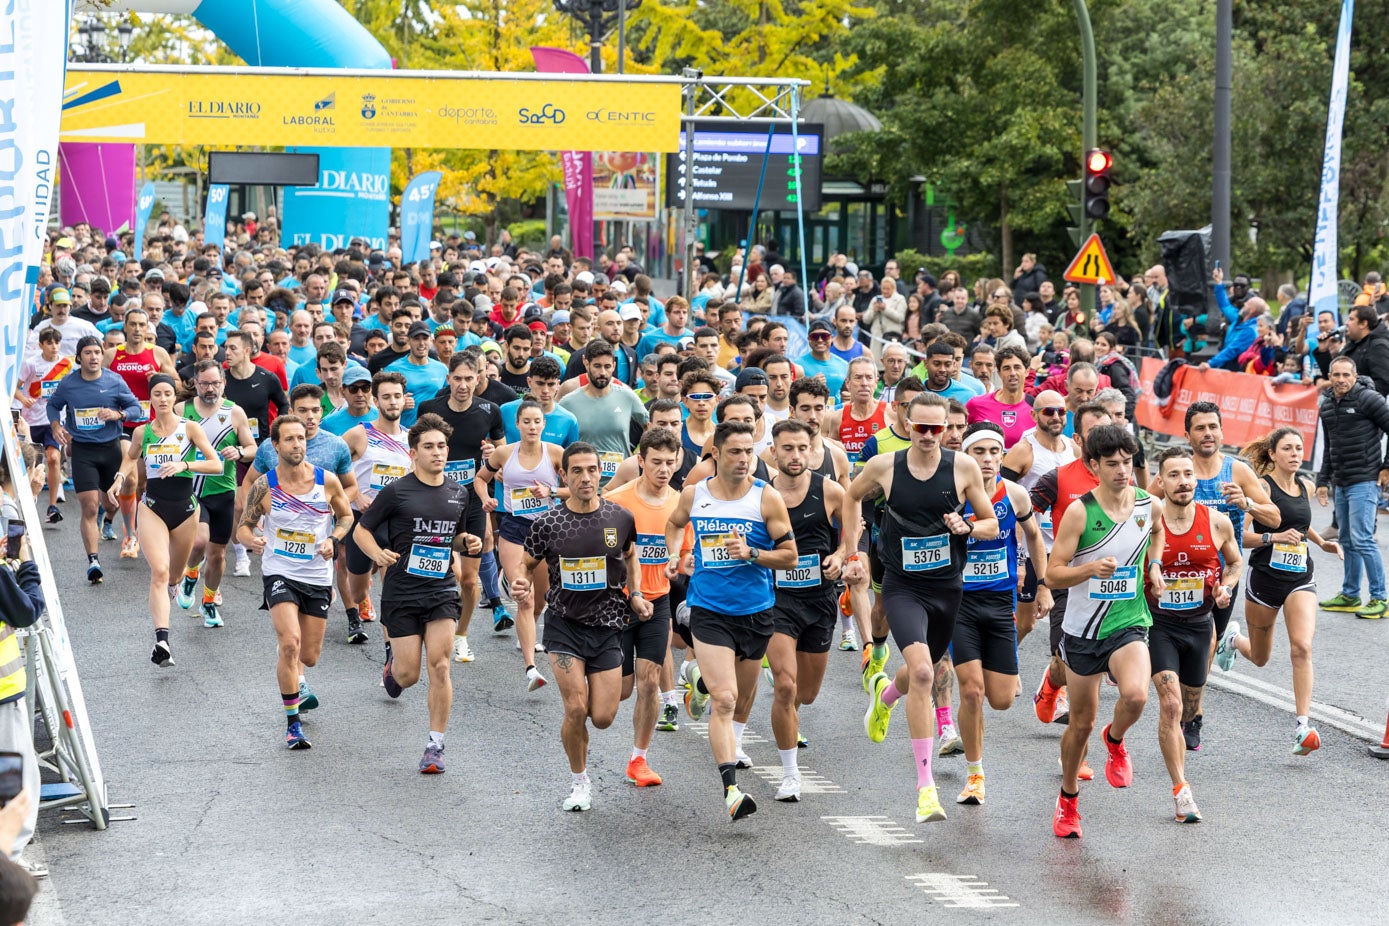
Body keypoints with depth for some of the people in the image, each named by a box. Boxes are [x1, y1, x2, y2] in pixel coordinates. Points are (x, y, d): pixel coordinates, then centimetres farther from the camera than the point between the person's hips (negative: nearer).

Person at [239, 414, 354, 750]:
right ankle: (292, 723, -10)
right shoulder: (263, 486, -9)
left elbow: (346, 516, 10)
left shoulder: (327, 481, -6)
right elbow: (244, 526, 1)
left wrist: (333, 539, -9)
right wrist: (252, 540, -22)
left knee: (310, 655, 10)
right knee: (290, 643, -22)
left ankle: (294, 680, 49)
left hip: (318, 576, 2)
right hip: (279, 574, -2)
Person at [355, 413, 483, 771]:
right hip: (401, 591, -2)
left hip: (442, 590, 3)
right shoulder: (396, 492, -6)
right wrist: (378, 554, -19)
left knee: (439, 667, -10)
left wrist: (469, 543, 2)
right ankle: (393, 662, 39)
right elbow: (361, 530, 0)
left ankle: (436, 746, 0)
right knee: (408, 674, 0)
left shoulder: (459, 493, 8)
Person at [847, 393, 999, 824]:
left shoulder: (963, 467, -7)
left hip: (947, 588, 3)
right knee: (921, 671, -23)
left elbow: (993, 525, 3)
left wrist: (966, 528, -18)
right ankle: (925, 784, -21)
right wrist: (852, 552, 10)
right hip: (903, 588, -3)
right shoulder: (884, 467, -7)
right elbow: (852, 497, 15)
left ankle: (885, 692, 62)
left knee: (923, 672, 21)